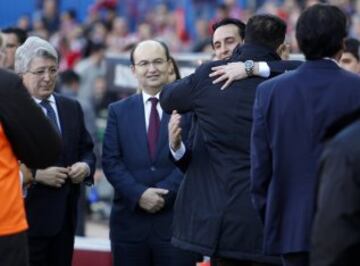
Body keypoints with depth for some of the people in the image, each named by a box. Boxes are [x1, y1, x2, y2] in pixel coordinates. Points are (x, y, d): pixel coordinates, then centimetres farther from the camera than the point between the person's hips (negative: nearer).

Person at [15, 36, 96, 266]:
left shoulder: (72, 108, 13)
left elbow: (87, 149, 18)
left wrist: (86, 166, -3)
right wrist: (36, 175, -21)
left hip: (64, 215, 6)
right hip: (28, 216, -6)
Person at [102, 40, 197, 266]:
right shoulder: (119, 111, 11)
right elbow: (111, 161, 4)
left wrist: (166, 192, -15)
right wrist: (139, 194, -11)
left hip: (176, 219, -2)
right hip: (130, 220, 2)